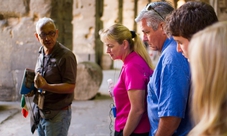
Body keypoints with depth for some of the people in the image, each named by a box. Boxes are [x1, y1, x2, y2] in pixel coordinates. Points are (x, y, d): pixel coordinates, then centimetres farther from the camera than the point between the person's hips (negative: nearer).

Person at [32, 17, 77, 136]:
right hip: (40, 112, 7)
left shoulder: (66, 56, -17)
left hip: (57, 114, -7)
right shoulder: (41, 54, 7)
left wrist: (46, 86, -33)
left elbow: (70, 86, -21)